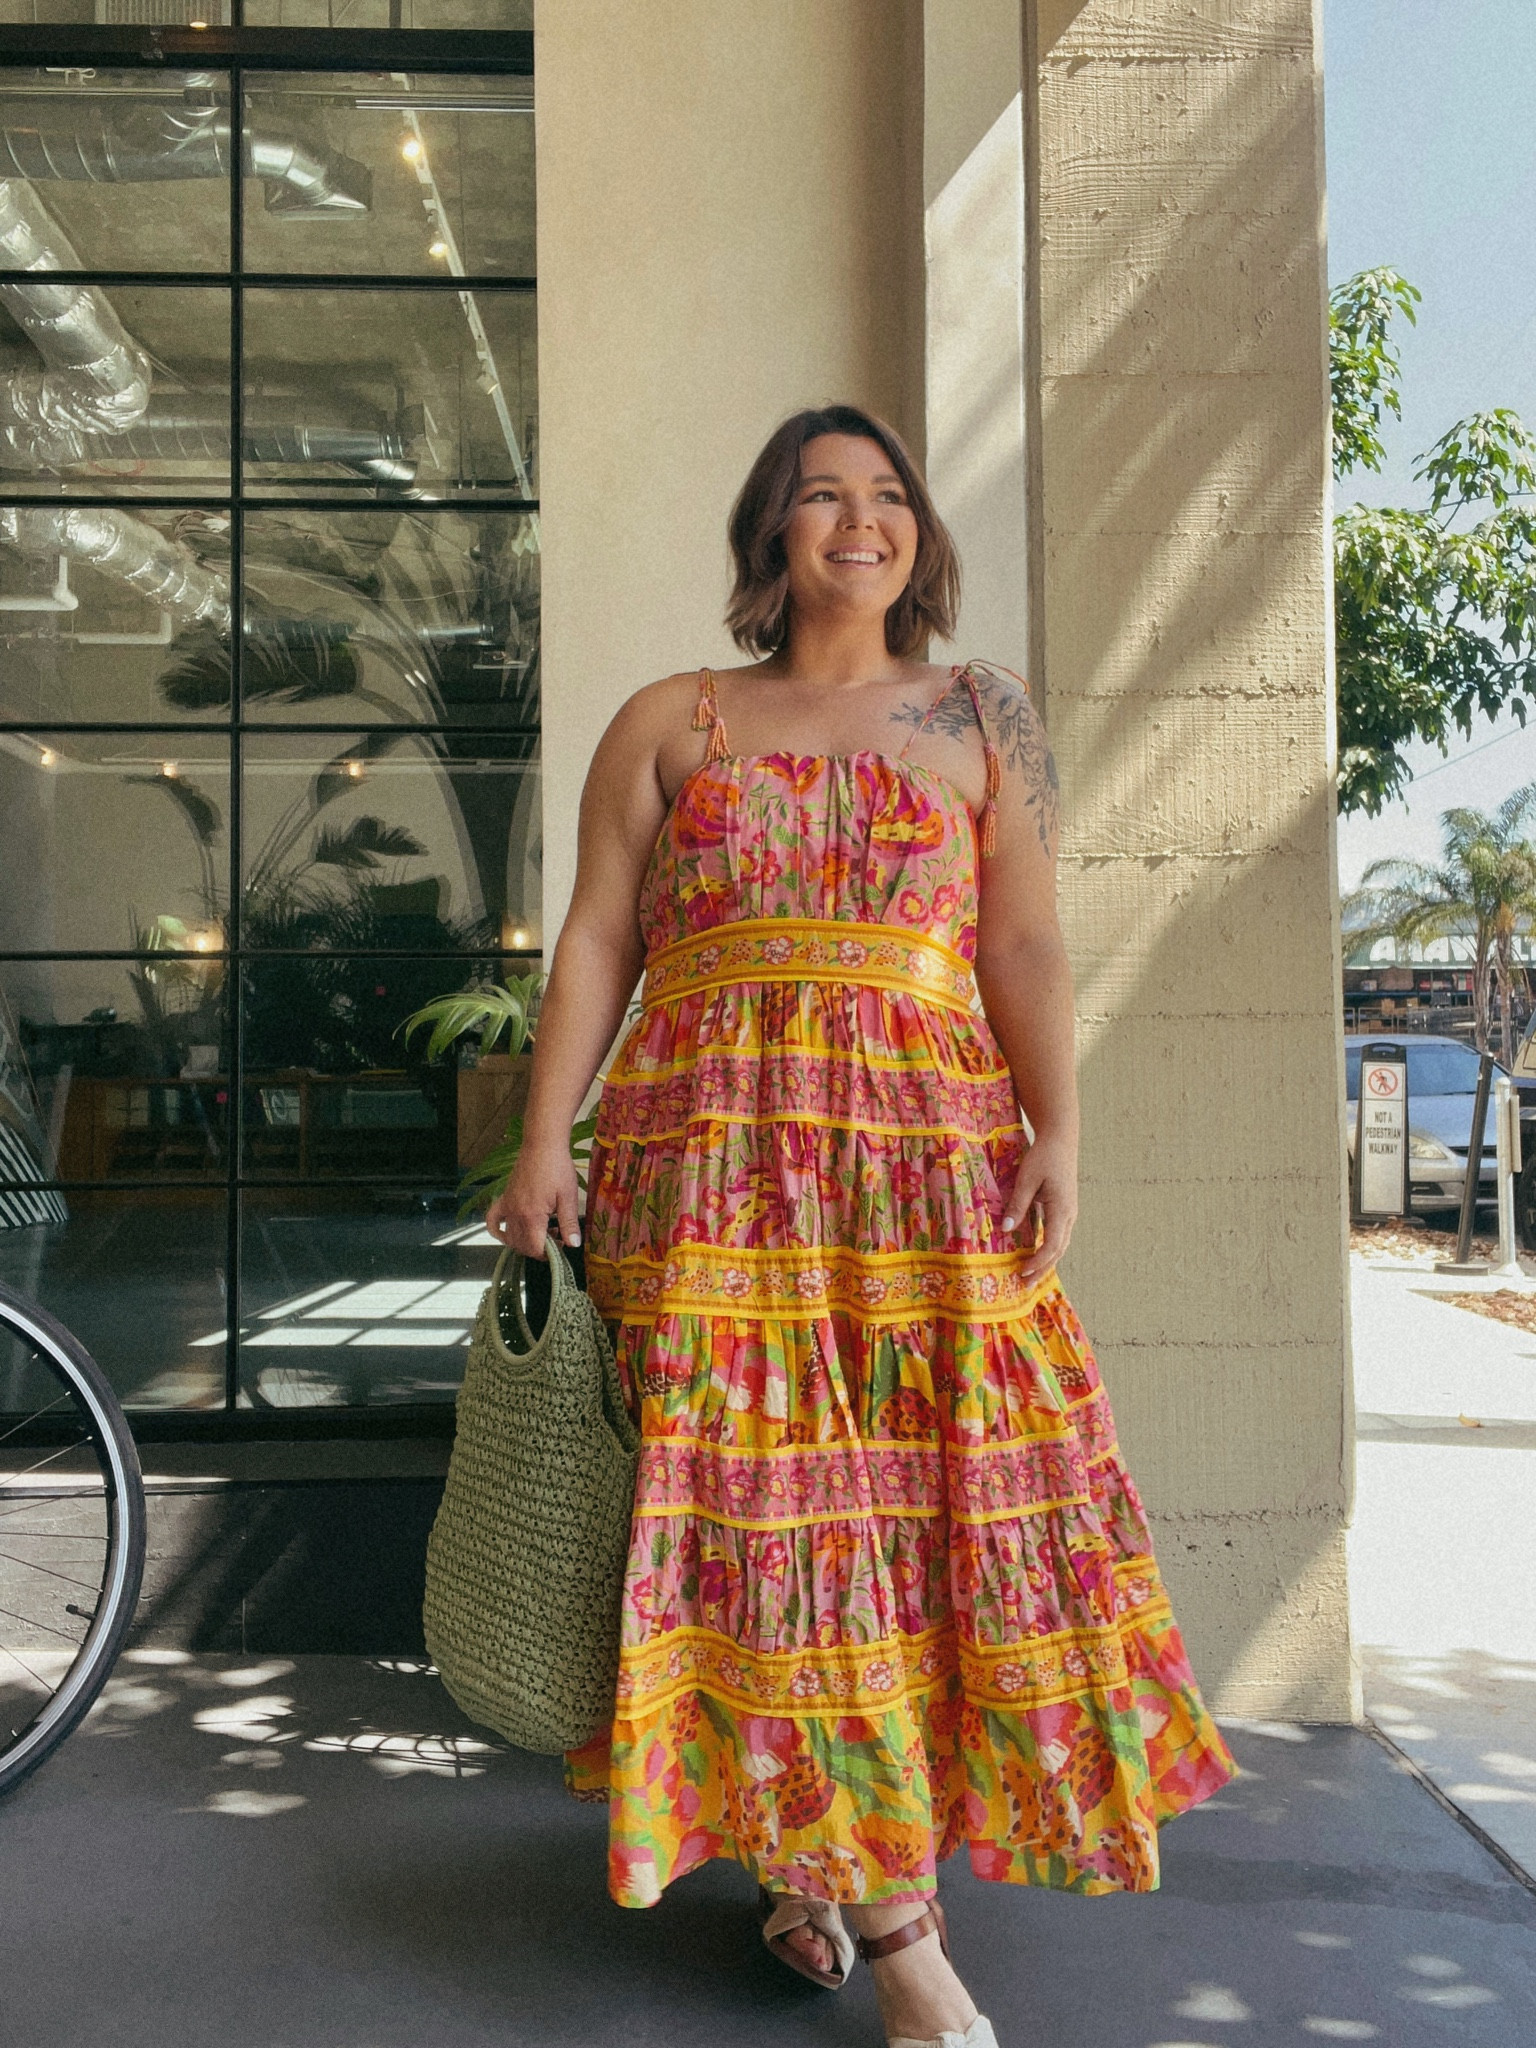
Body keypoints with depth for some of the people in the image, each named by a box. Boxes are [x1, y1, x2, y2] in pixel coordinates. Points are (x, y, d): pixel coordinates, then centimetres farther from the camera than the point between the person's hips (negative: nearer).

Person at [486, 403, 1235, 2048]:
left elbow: (1025, 946, 5)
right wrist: (544, 1148, -1)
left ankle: (842, 1863, 17)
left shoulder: (978, 721, 13)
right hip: (711, 1161, 0)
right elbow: (594, 945, 7)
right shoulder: (667, 726, 13)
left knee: (938, 1487, -2)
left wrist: (1057, 1135, -8)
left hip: (930, 1163, 1)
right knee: (752, 1498, -4)